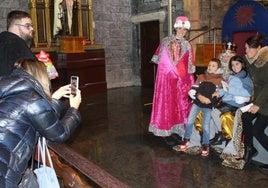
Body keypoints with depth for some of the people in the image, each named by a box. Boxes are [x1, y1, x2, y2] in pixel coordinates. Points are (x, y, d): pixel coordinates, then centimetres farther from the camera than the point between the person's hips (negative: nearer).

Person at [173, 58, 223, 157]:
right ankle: (186, 142, 10)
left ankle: (206, 146, 11)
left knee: (205, 126, -8)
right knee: (189, 122, -6)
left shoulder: (220, 80, 7)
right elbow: (192, 90, 3)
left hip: (208, 106, -2)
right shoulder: (201, 77, 12)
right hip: (197, 103, 2)